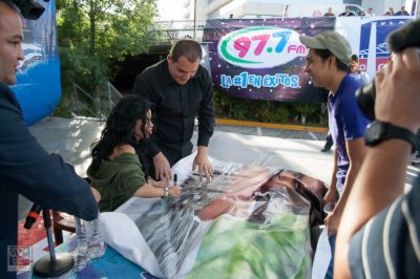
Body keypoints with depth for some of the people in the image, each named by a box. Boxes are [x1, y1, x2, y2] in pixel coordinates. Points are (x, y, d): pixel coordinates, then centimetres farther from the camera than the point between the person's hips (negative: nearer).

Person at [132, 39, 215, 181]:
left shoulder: (202, 76, -8)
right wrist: (157, 155, -23)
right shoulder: (147, 80, -21)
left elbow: (207, 113, -1)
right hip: (155, 151, -4)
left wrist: (202, 150, -8)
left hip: (185, 149, 5)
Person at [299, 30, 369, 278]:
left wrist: (339, 212, -18)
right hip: (348, 186, 9)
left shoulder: (351, 98, -26)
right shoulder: (336, 95, 3)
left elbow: (360, 164, -25)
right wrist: (333, 190, 15)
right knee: (337, 245, 21)